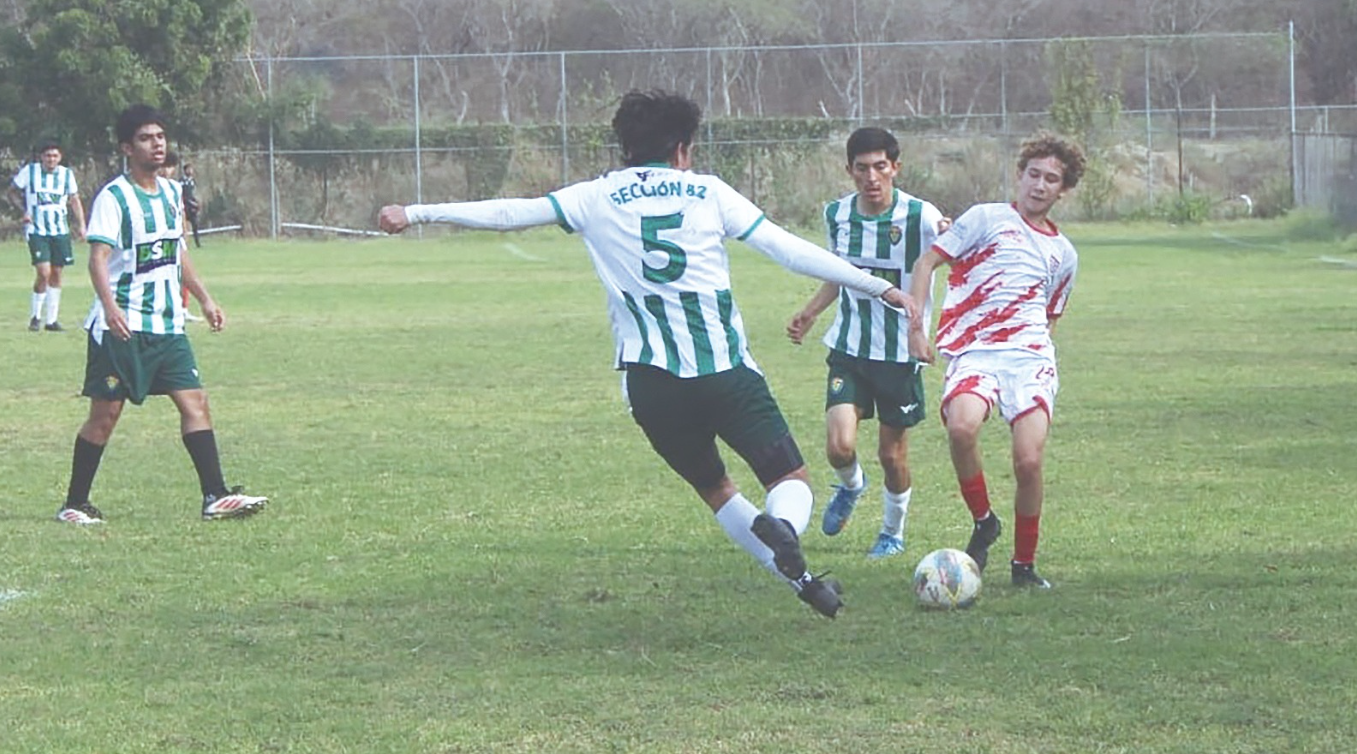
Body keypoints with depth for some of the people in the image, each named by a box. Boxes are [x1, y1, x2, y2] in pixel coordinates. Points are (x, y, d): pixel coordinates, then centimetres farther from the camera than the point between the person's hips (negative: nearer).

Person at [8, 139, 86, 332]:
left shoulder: (67, 174, 4)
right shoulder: (28, 172, -4)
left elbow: (74, 200, 13)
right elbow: (13, 192, 6)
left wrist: (81, 225, 3)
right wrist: (23, 211, -9)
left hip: (60, 231, 4)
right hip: (36, 231, -4)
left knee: (56, 274, 6)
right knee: (43, 272, -15)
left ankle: (52, 320, 14)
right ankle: (35, 316, 3)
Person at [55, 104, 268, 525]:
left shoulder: (171, 193, 12)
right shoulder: (113, 197, -11)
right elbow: (98, 257, -20)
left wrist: (204, 299, 23)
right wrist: (109, 306, -35)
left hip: (167, 325, 6)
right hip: (123, 328, -6)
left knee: (194, 402, -3)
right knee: (106, 413, -1)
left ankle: (215, 497, -4)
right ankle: (75, 504, 10)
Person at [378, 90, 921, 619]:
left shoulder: (597, 198, 10)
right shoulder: (707, 192, 8)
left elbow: (508, 213, 11)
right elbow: (789, 249, 5)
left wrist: (417, 213, 22)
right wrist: (880, 287, 10)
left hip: (651, 382, 2)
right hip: (727, 372, -2)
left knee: (714, 489, 22)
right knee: (792, 482, 2)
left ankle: (800, 579, 8)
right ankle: (781, 527, -33)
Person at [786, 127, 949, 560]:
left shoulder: (921, 217, -16)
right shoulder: (837, 214, -1)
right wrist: (810, 313, 13)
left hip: (901, 352, -2)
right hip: (849, 348, 2)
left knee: (892, 454, 6)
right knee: (839, 446, -13)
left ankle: (893, 532, 34)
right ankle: (851, 486, 24)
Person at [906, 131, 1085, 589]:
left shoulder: (1063, 254, 21)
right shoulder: (988, 219, 8)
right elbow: (927, 263, 6)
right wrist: (915, 325, -4)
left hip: (1031, 358, 3)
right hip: (974, 353, -3)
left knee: (1029, 461, -14)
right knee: (961, 426, -33)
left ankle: (1024, 564, 6)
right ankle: (983, 522, -7)